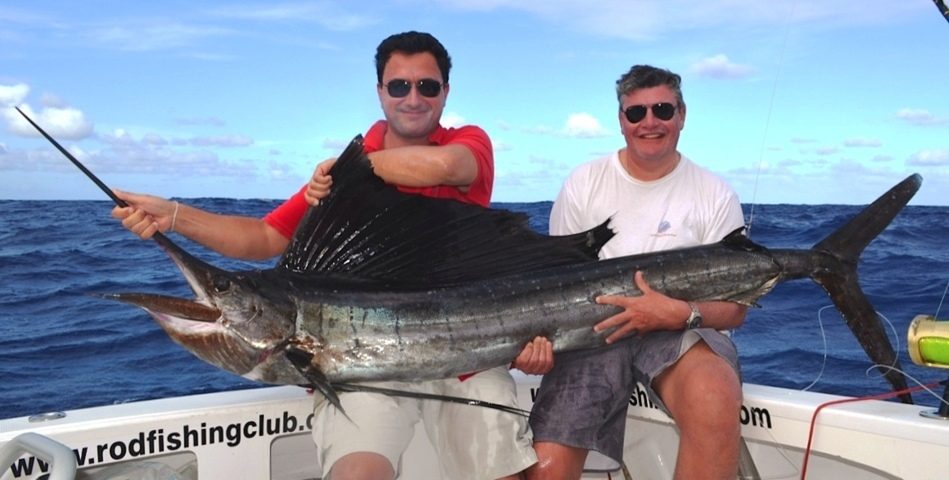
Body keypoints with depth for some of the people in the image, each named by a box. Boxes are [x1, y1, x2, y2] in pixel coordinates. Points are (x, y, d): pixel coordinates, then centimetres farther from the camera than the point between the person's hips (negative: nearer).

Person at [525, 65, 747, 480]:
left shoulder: (715, 195, 4)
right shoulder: (584, 183, 8)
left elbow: (734, 307, 3)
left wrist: (680, 314, -19)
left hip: (679, 333, 0)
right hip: (592, 332, 0)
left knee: (715, 397, -37)